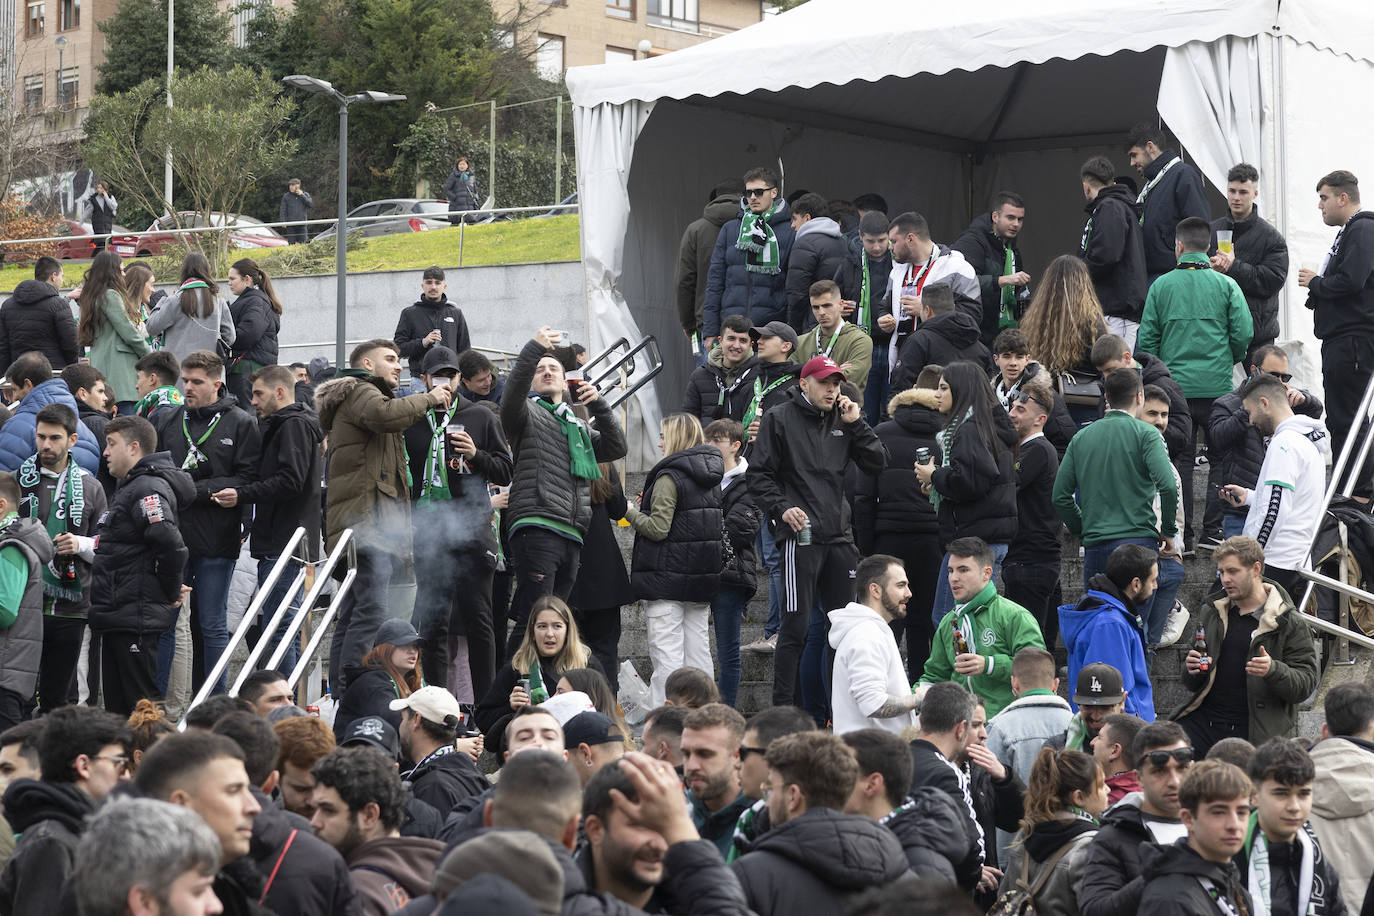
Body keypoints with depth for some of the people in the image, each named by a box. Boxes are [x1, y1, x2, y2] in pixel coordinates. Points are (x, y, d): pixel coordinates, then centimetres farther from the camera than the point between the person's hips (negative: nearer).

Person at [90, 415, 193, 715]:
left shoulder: (148, 489, -15)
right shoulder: (130, 488, 19)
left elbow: (172, 547, -25)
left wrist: (171, 593, -12)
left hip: (135, 620, -11)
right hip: (120, 617, 11)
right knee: (117, 705, 13)